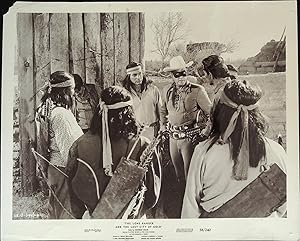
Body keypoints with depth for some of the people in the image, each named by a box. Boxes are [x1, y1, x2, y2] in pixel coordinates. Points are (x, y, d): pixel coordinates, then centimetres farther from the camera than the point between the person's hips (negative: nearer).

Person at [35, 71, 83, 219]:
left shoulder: (45, 110, 5)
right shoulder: (61, 114, -25)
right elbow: (69, 147, -25)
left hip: (52, 166, 10)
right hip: (64, 168, -10)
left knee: (55, 204, 25)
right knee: (67, 210, 5)